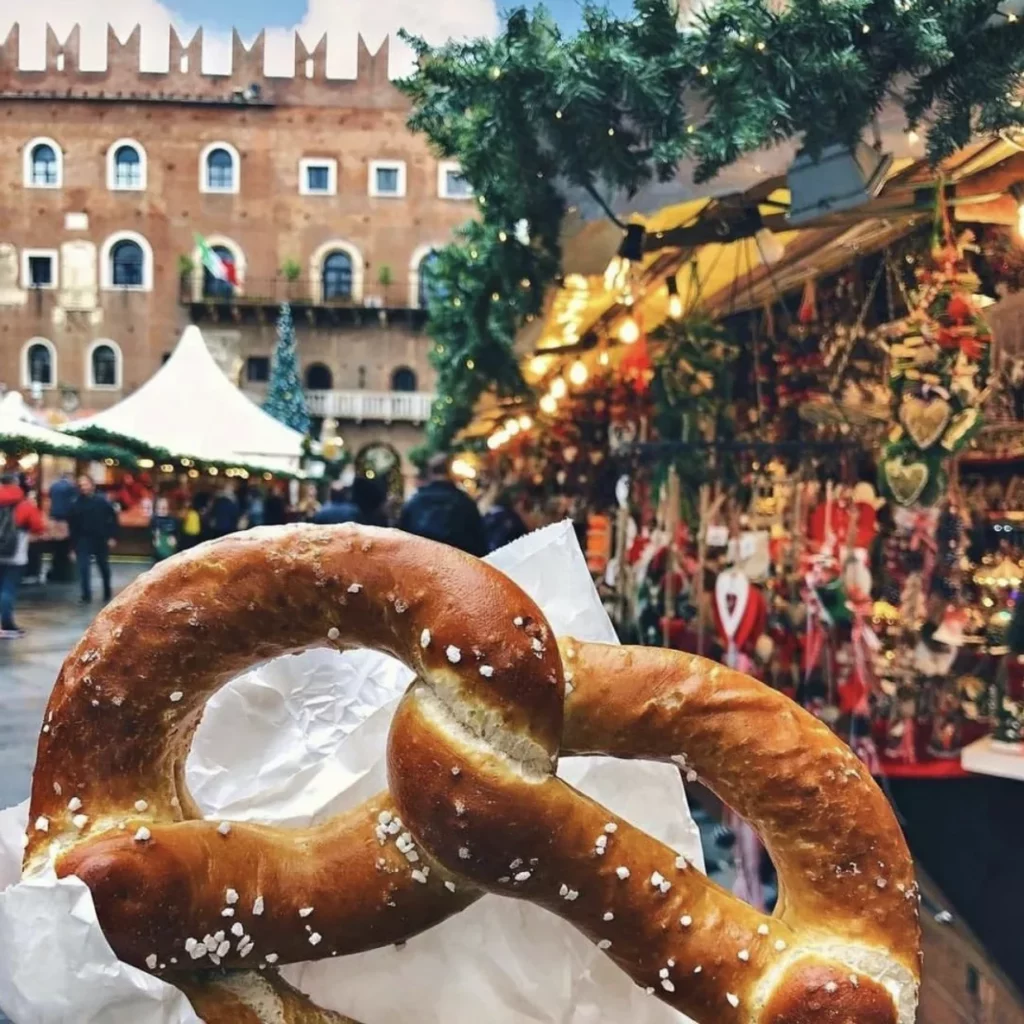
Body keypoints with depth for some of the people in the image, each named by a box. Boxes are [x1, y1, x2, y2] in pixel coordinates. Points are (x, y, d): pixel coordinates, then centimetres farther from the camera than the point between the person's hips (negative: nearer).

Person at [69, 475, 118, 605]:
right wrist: (74, 544, 1)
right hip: (83, 540, 0)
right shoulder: (76, 504, -1)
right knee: (83, 568, -9)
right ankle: (86, 595, -4)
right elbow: (73, 525, 3)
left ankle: (107, 593, 30)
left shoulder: (102, 501, -5)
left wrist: (112, 537, -9)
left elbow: (113, 518, -3)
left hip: (101, 540, 0)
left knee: (104, 567, 14)